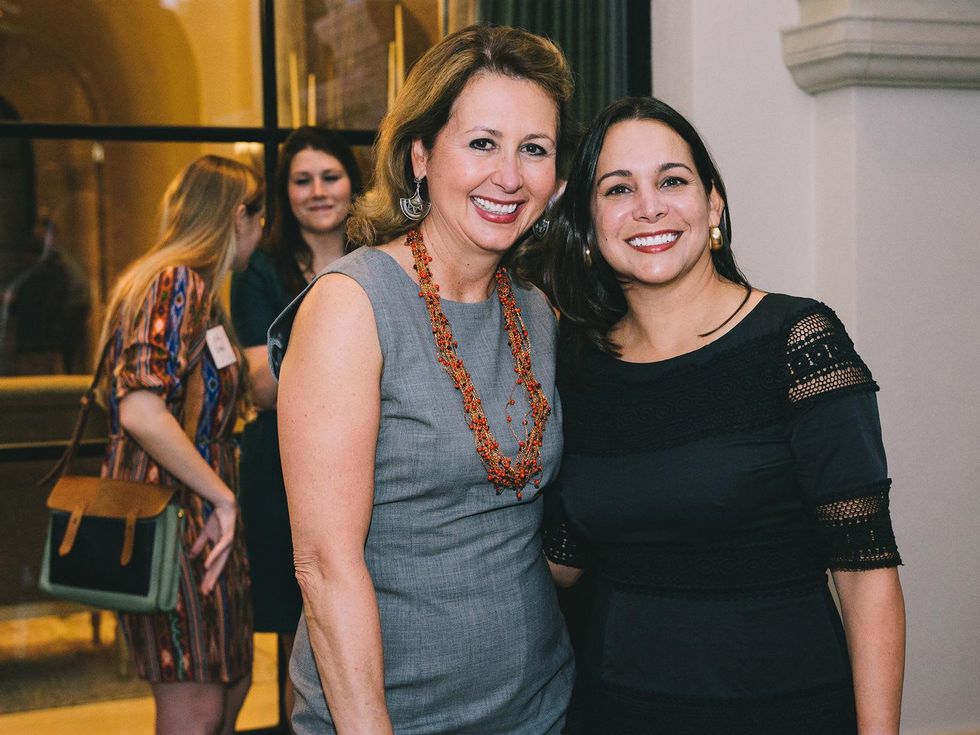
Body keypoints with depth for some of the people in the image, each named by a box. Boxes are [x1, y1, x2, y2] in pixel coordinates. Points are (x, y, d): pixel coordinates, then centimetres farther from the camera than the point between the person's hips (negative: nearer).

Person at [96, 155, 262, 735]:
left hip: (200, 518, 10)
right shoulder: (175, 282, -15)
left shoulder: (201, 289, 16)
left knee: (231, 687, 16)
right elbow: (141, 412, -27)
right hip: (170, 523, -10)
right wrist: (222, 496, -20)